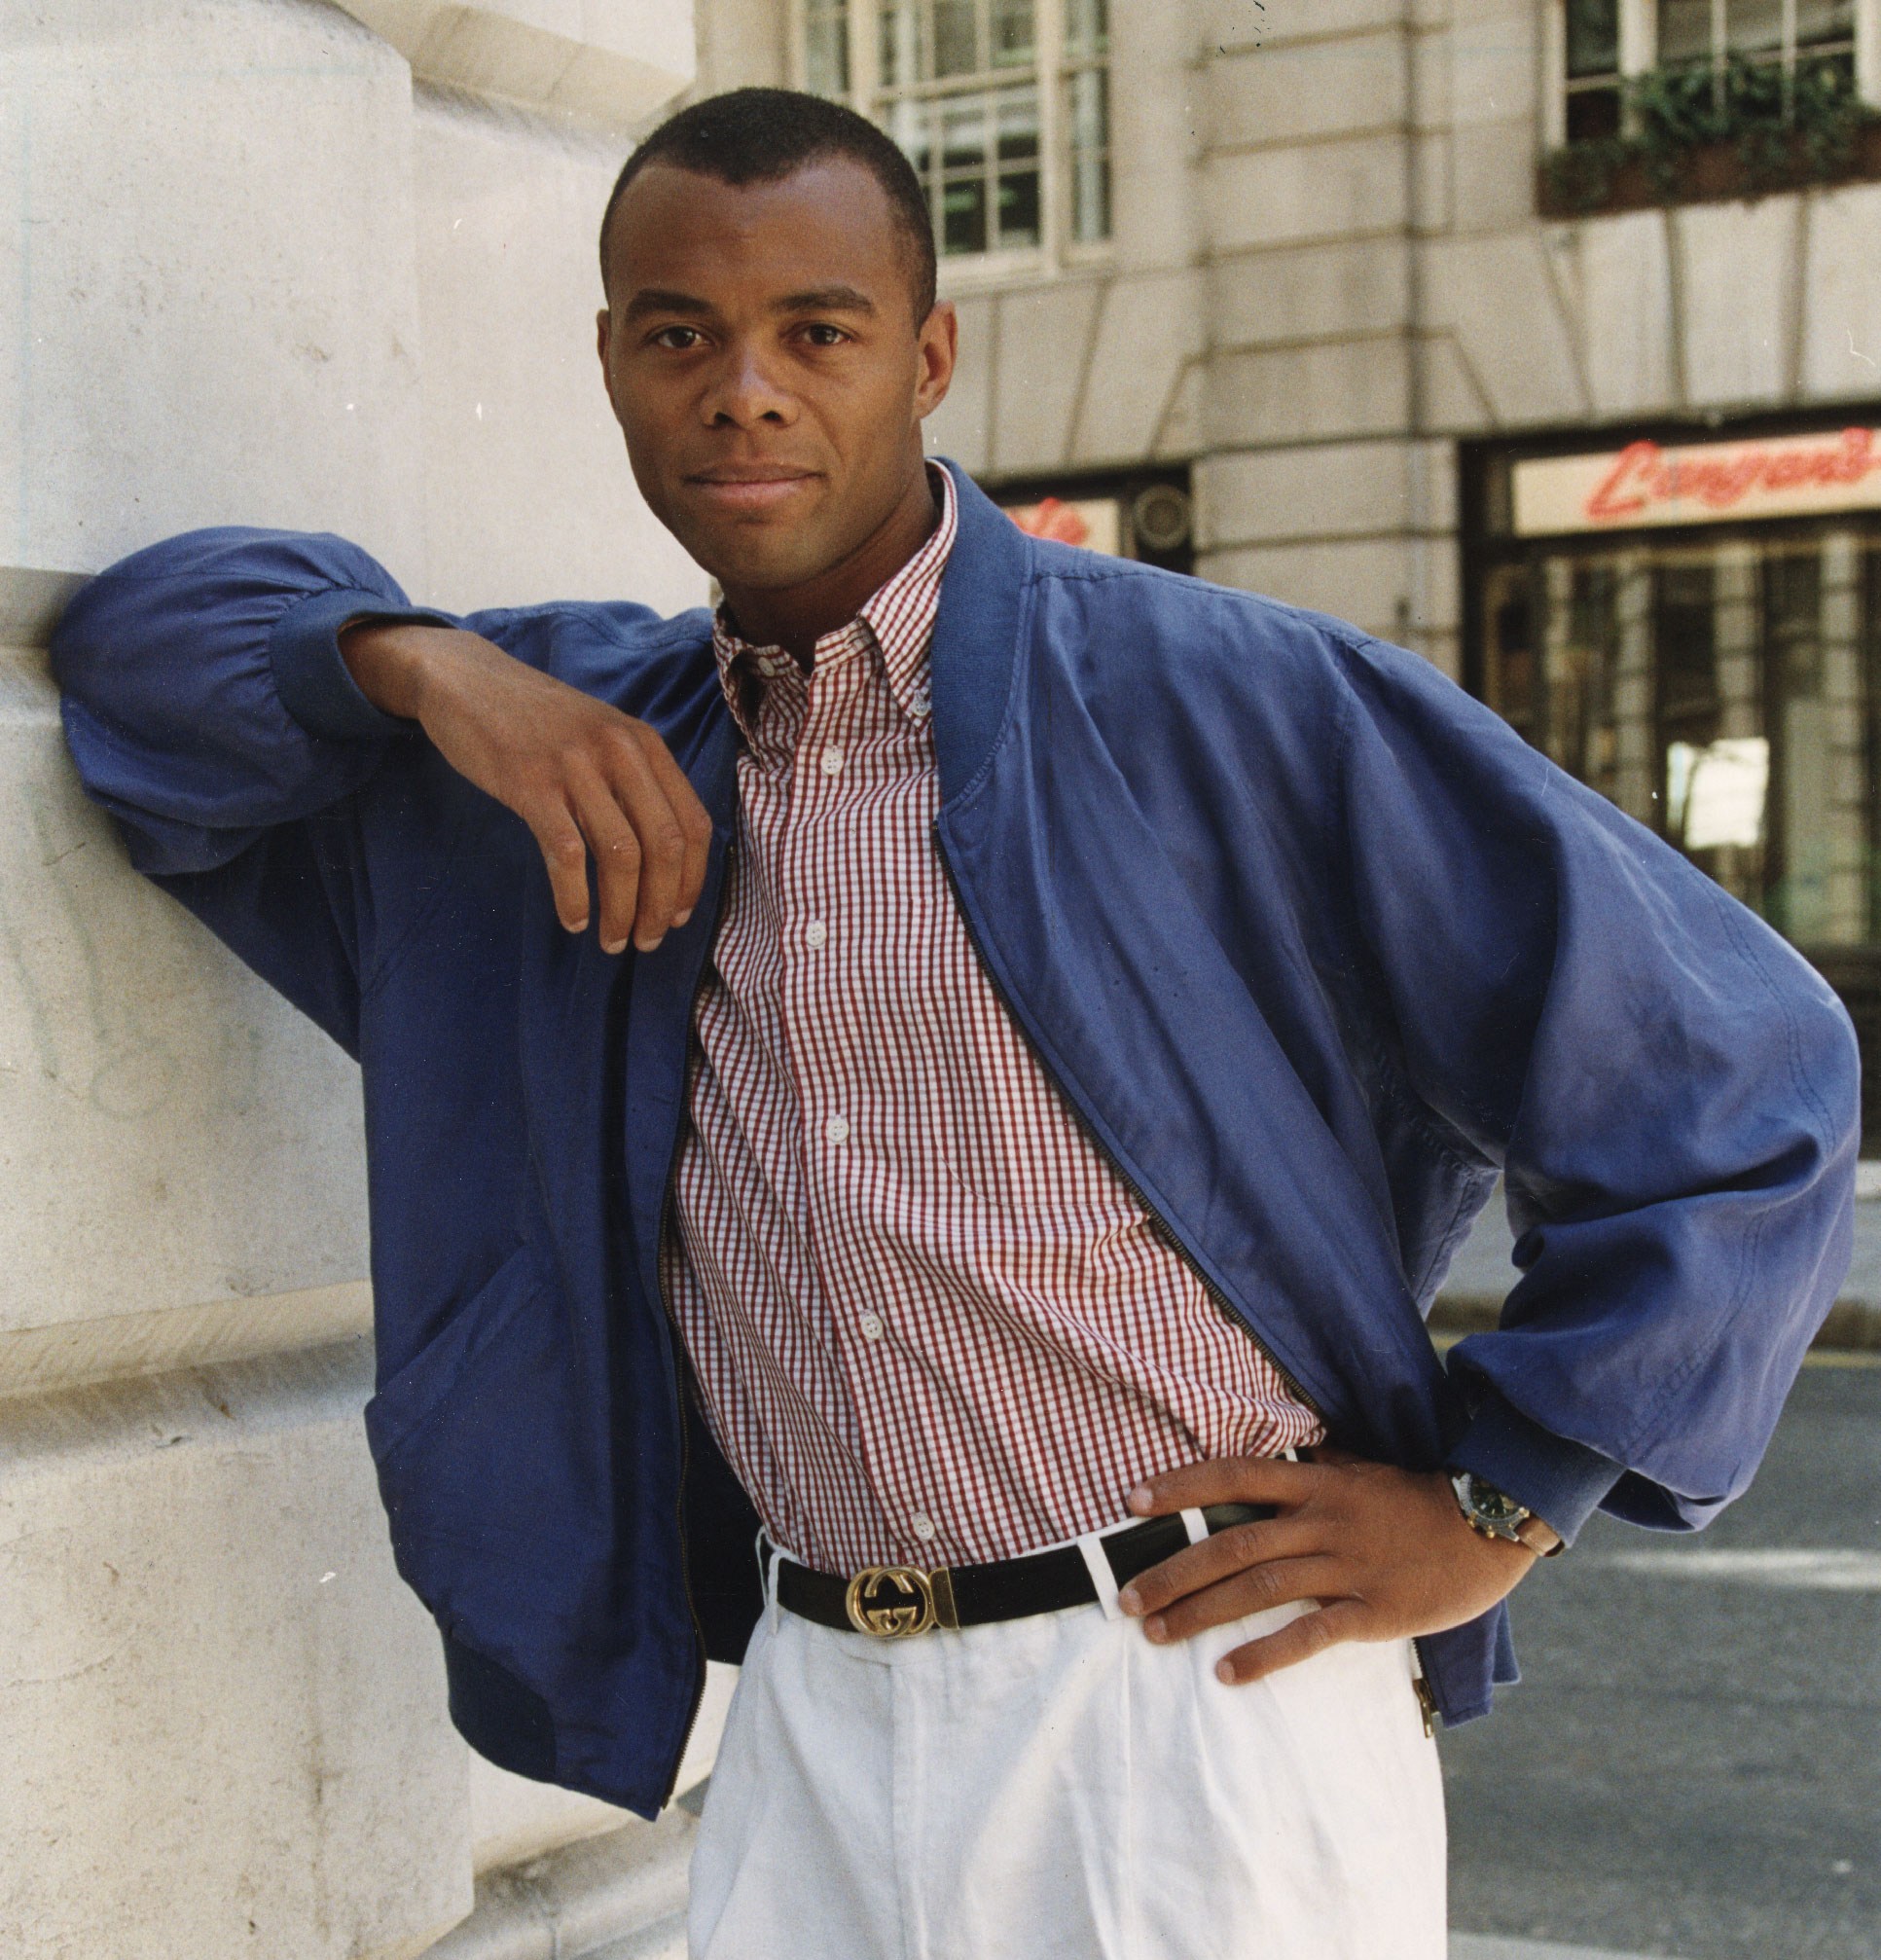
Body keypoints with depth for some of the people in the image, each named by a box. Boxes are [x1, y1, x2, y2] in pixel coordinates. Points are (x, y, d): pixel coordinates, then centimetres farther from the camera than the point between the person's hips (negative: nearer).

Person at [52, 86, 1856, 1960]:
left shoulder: (1224, 701, -9)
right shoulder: (583, 740, 7)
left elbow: (1740, 1077, -6)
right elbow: (145, 633, 14)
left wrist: (1493, 1504, -5)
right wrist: (418, 661, -6)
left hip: (1205, 1701, -4)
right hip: (816, 1718, 5)